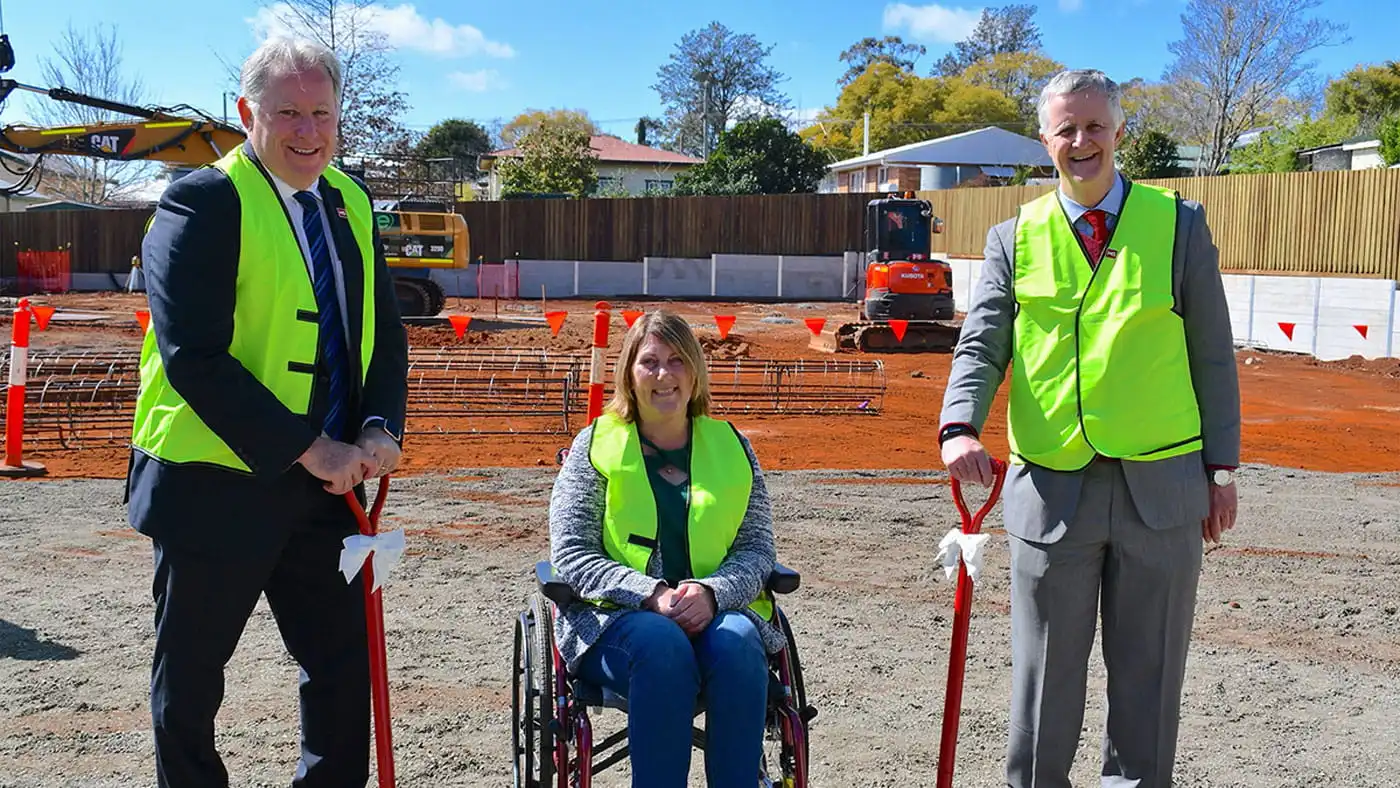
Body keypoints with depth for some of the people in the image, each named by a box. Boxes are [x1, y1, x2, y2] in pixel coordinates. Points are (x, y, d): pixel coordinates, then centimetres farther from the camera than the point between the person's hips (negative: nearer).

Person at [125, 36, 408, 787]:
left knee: (345, 666, 13)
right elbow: (194, 357, -20)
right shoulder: (203, 200, -12)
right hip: (215, 482, -5)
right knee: (189, 682, 12)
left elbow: (385, 332, 11)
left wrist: (380, 427, -7)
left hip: (324, 485, 6)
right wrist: (307, 448, -22)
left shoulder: (350, 202, 8)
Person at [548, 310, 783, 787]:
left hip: (716, 610, 2)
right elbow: (570, 555, -2)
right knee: (663, 645, -35)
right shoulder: (596, 446, 6)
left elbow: (758, 549, 7)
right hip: (616, 617, -2)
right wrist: (652, 595, -17)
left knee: (737, 643, -32)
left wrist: (711, 592, -15)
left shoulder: (731, 447, 12)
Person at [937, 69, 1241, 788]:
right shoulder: (1014, 238, 5)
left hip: (1161, 485, 0)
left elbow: (1211, 353, 6)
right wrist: (960, 427, -20)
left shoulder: (1179, 223, 5)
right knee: (1044, 670, 9)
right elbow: (980, 346, -1)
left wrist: (1221, 466, 4)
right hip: (1051, 486, 0)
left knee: (1148, 670, 11)